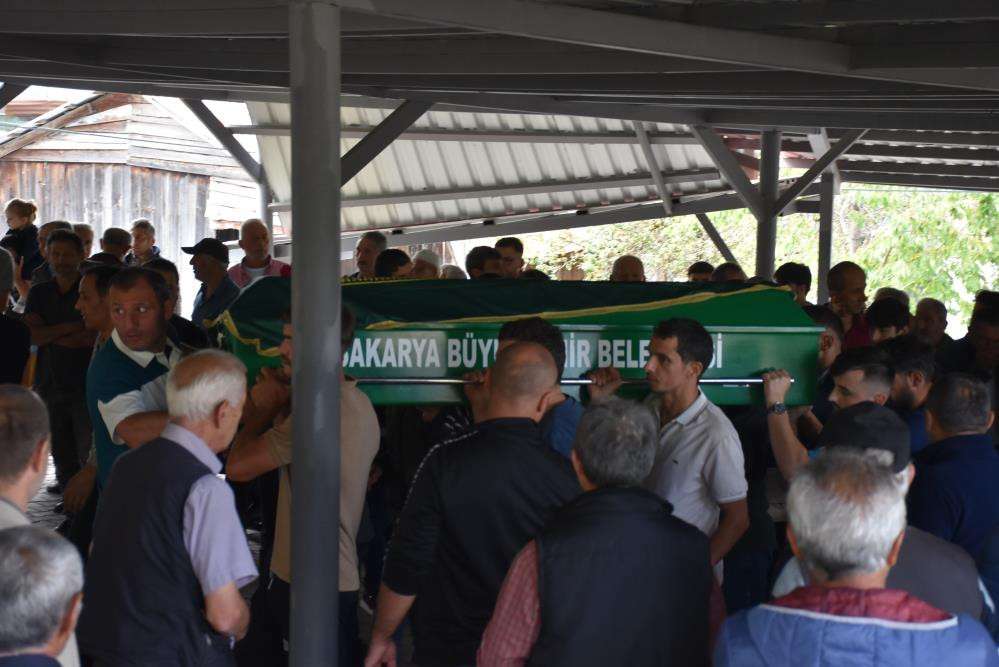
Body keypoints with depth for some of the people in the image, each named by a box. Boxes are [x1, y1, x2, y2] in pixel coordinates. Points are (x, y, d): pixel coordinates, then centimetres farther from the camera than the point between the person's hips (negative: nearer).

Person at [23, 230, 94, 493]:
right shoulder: (40, 293, 12)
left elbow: (94, 338, -14)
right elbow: (32, 334, -2)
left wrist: (51, 336, -7)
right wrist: (71, 328, -13)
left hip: (85, 384, -5)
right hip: (50, 383, 5)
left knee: (89, 453, -8)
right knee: (61, 451, 11)